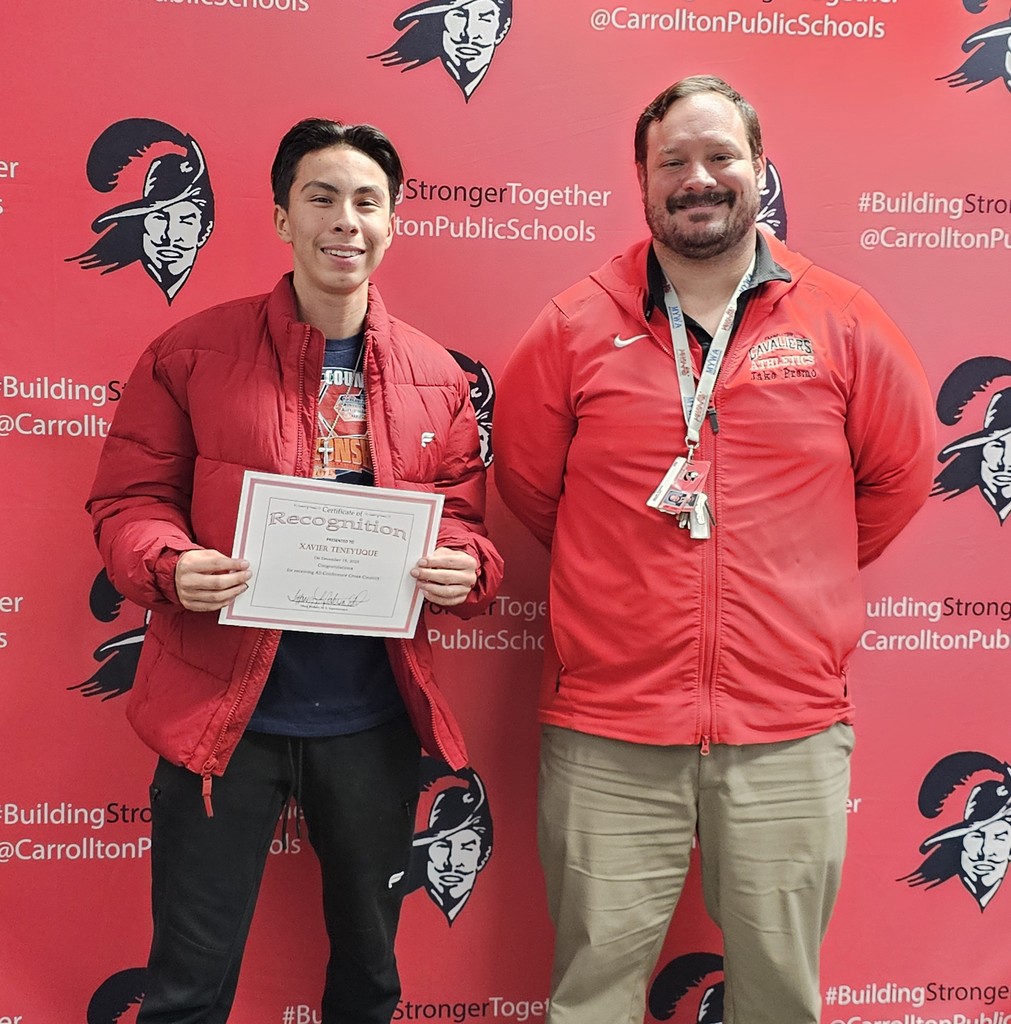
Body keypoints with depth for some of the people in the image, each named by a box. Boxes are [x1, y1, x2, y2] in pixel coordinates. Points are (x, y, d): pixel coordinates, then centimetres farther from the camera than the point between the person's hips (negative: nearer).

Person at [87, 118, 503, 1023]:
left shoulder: (435, 376, 3)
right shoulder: (191, 354, -4)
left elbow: (466, 520, 9)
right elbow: (128, 500, -1)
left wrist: (464, 566, -13)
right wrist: (173, 565, -22)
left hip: (374, 720, 3)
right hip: (223, 712, -2)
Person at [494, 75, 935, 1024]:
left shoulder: (840, 323, 3)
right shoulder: (576, 326, 1)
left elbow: (898, 473, 13)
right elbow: (525, 476, 10)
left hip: (791, 730, 1)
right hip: (607, 730, 0)